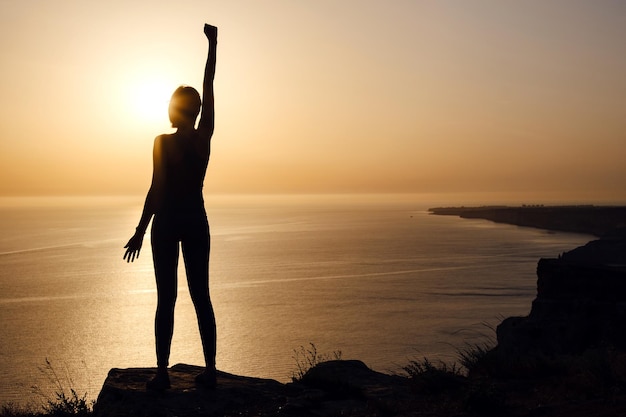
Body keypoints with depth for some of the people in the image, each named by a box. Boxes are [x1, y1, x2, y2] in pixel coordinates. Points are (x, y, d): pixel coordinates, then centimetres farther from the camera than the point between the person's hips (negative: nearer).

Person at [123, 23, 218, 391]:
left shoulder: (163, 142, -9)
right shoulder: (205, 137, 1)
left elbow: (157, 189, -12)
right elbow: (209, 87, 9)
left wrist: (140, 231, -6)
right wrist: (213, 45, 16)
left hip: (167, 223, -3)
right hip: (197, 221, 4)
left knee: (167, 298, 0)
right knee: (201, 296, 6)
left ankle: (163, 373, 3)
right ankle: (210, 370, 7)